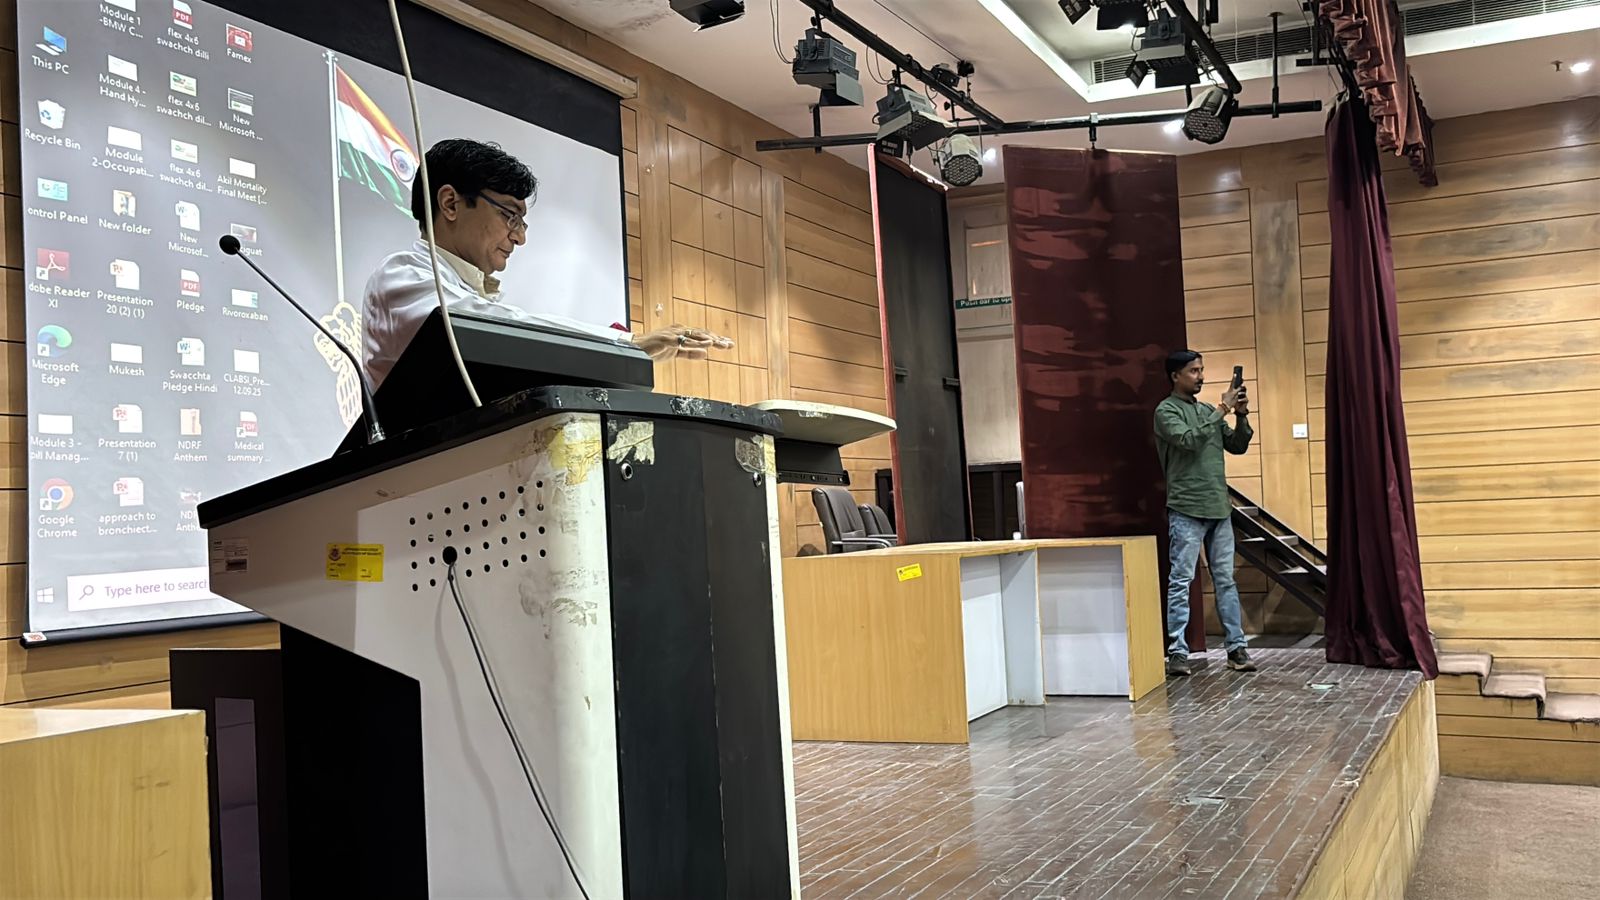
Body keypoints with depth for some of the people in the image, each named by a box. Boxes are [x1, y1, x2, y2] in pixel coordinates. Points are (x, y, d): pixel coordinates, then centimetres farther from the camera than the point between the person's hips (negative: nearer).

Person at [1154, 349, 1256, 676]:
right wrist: (1222, 410, -15)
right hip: (1186, 510, -6)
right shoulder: (1166, 410, -3)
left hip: (1219, 508, 6)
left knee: (1226, 580, 6)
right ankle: (1177, 651, -3)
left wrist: (1241, 417, -1)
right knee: (1181, 581, -5)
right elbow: (1188, 440, -19)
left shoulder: (1208, 410, 17)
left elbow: (1237, 447, 15)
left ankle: (1236, 647, 9)